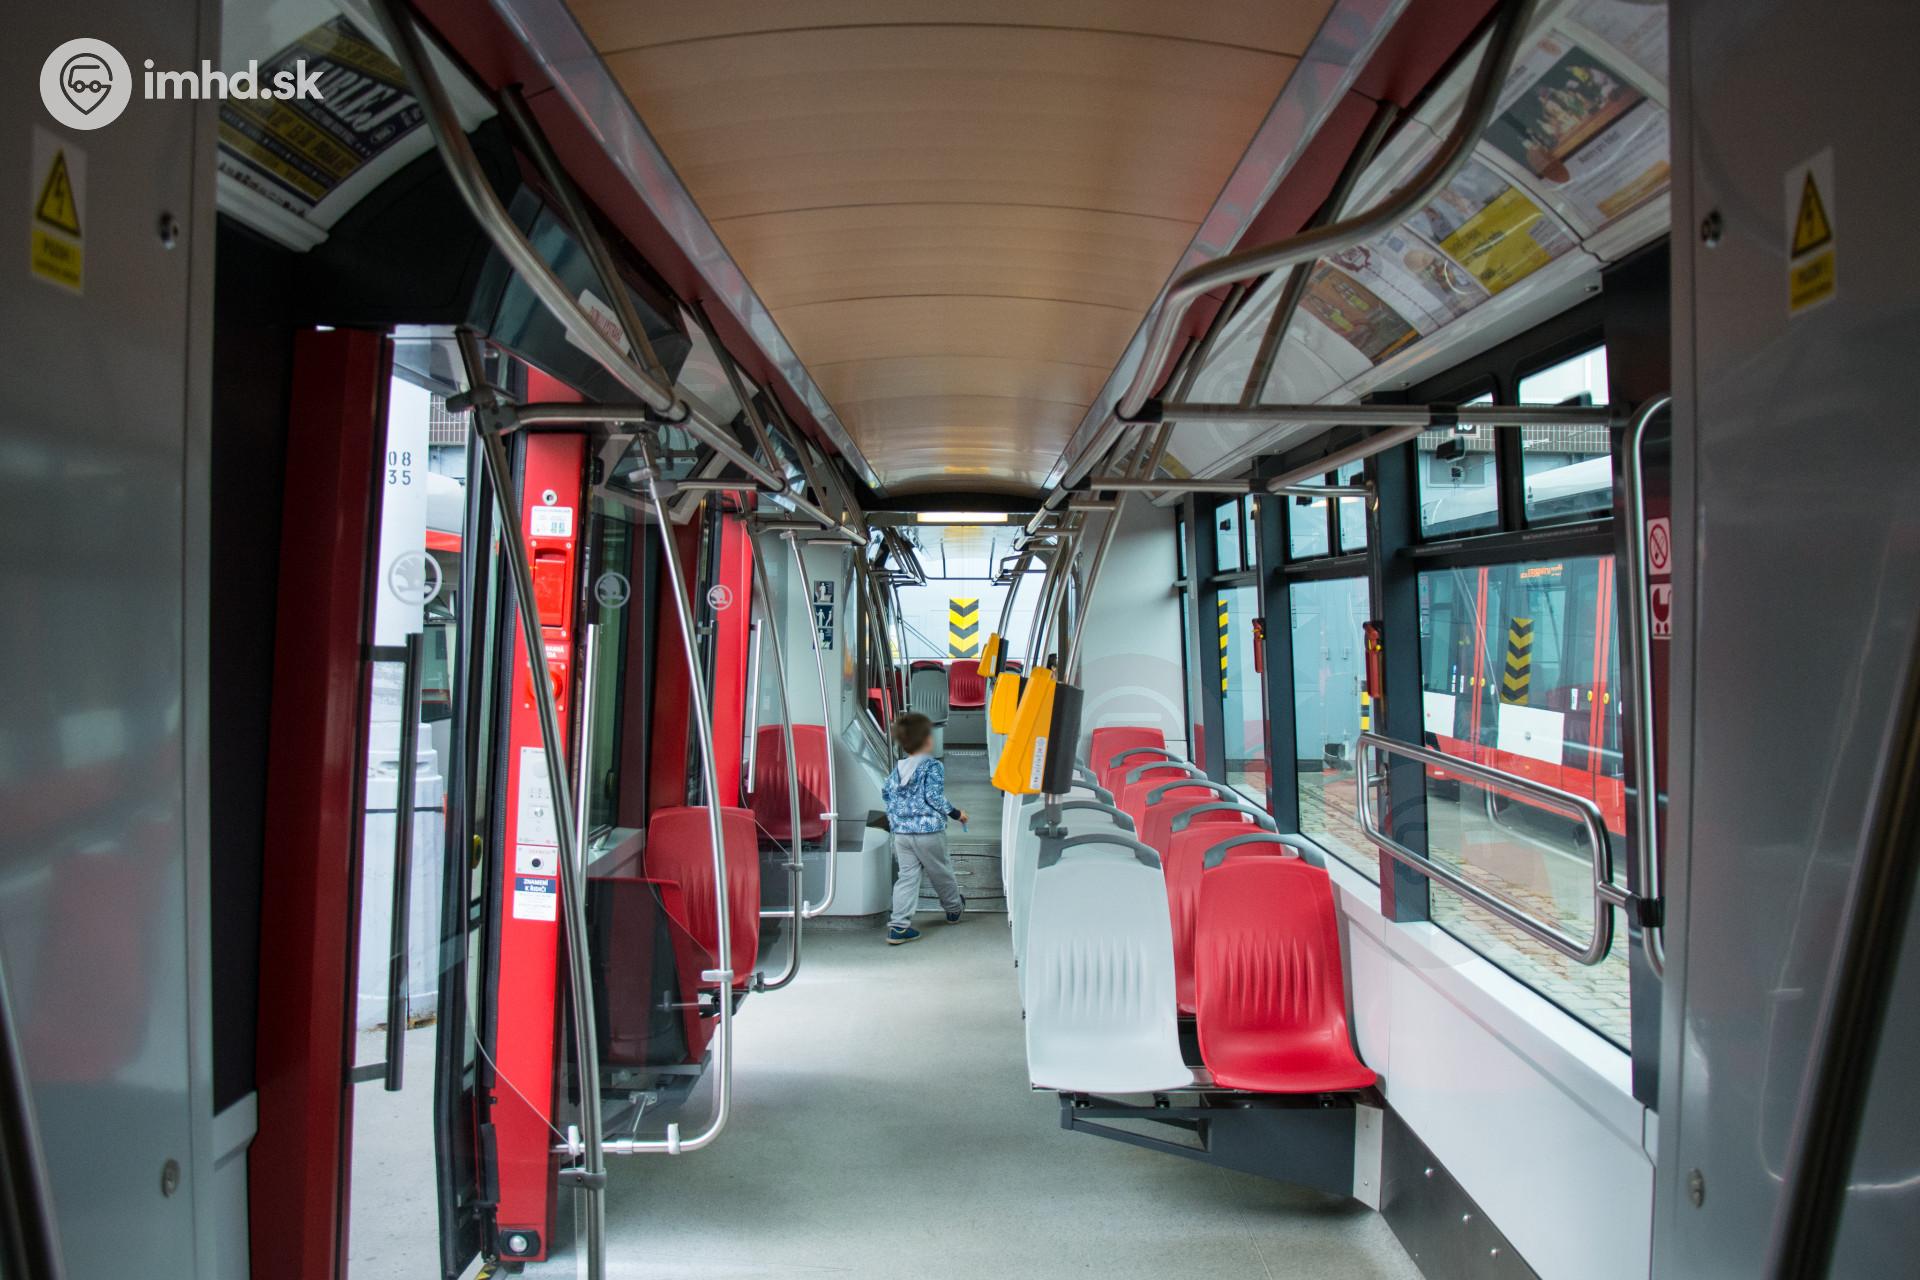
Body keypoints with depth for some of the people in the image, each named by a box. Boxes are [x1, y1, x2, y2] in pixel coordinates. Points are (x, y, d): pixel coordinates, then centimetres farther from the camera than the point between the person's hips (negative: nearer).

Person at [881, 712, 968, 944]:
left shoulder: (897, 769, 8)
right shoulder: (933, 767, -11)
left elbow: (885, 792, 12)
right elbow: (935, 797, -17)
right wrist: (956, 814, -5)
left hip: (901, 832, 5)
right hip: (929, 832, -5)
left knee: (907, 876, 5)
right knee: (941, 872, 16)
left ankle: (898, 925, -6)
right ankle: (954, 909, 39)